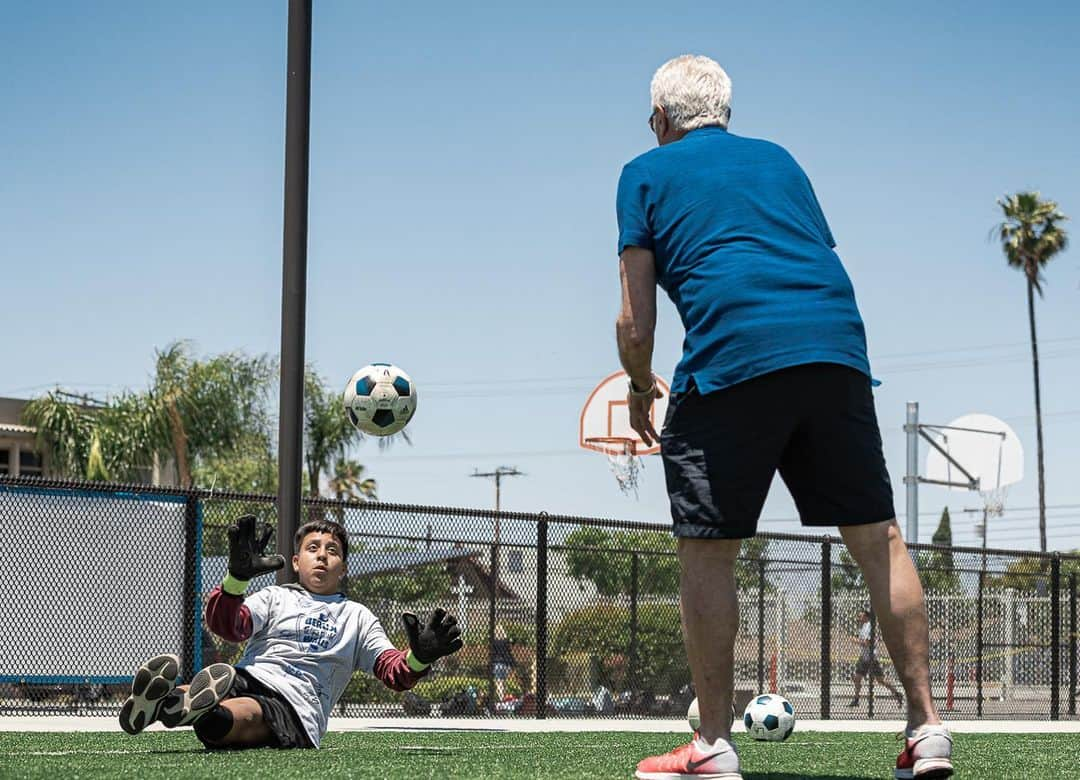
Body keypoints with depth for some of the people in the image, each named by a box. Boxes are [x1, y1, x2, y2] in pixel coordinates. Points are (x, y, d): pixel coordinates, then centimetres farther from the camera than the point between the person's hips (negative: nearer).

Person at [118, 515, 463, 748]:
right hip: (247, 679, 2)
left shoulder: (357, 617, 29)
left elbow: (395, 673, 17)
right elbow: (226, 626, 7)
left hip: (296, 708, -2)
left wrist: (419, 657, -8)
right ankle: (166, 697, -72)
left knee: (247, 713, -39)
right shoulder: (275, 598, 28)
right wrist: (238, 575, -11)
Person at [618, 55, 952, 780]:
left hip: (730, 358, -4)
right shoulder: (779, 159, 28)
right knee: (878, 538, 11)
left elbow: (636, 324, 9)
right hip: (839, 348, 4)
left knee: (707, 551, 6)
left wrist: (641, 388, 27)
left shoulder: (647, 173, 15)